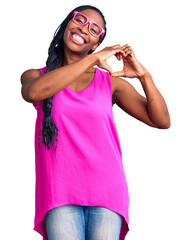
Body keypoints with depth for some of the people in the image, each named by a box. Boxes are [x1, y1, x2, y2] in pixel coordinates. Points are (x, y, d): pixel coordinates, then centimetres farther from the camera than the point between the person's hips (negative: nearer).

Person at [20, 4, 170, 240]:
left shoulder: (110, 82, 13)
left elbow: (161, 121, 9)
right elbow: (33, 92, -15)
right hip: (60, 195, -1)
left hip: (106, 192, 1)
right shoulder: (34, 76, 12)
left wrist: (144, 75, -6)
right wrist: (93, 60, -13)